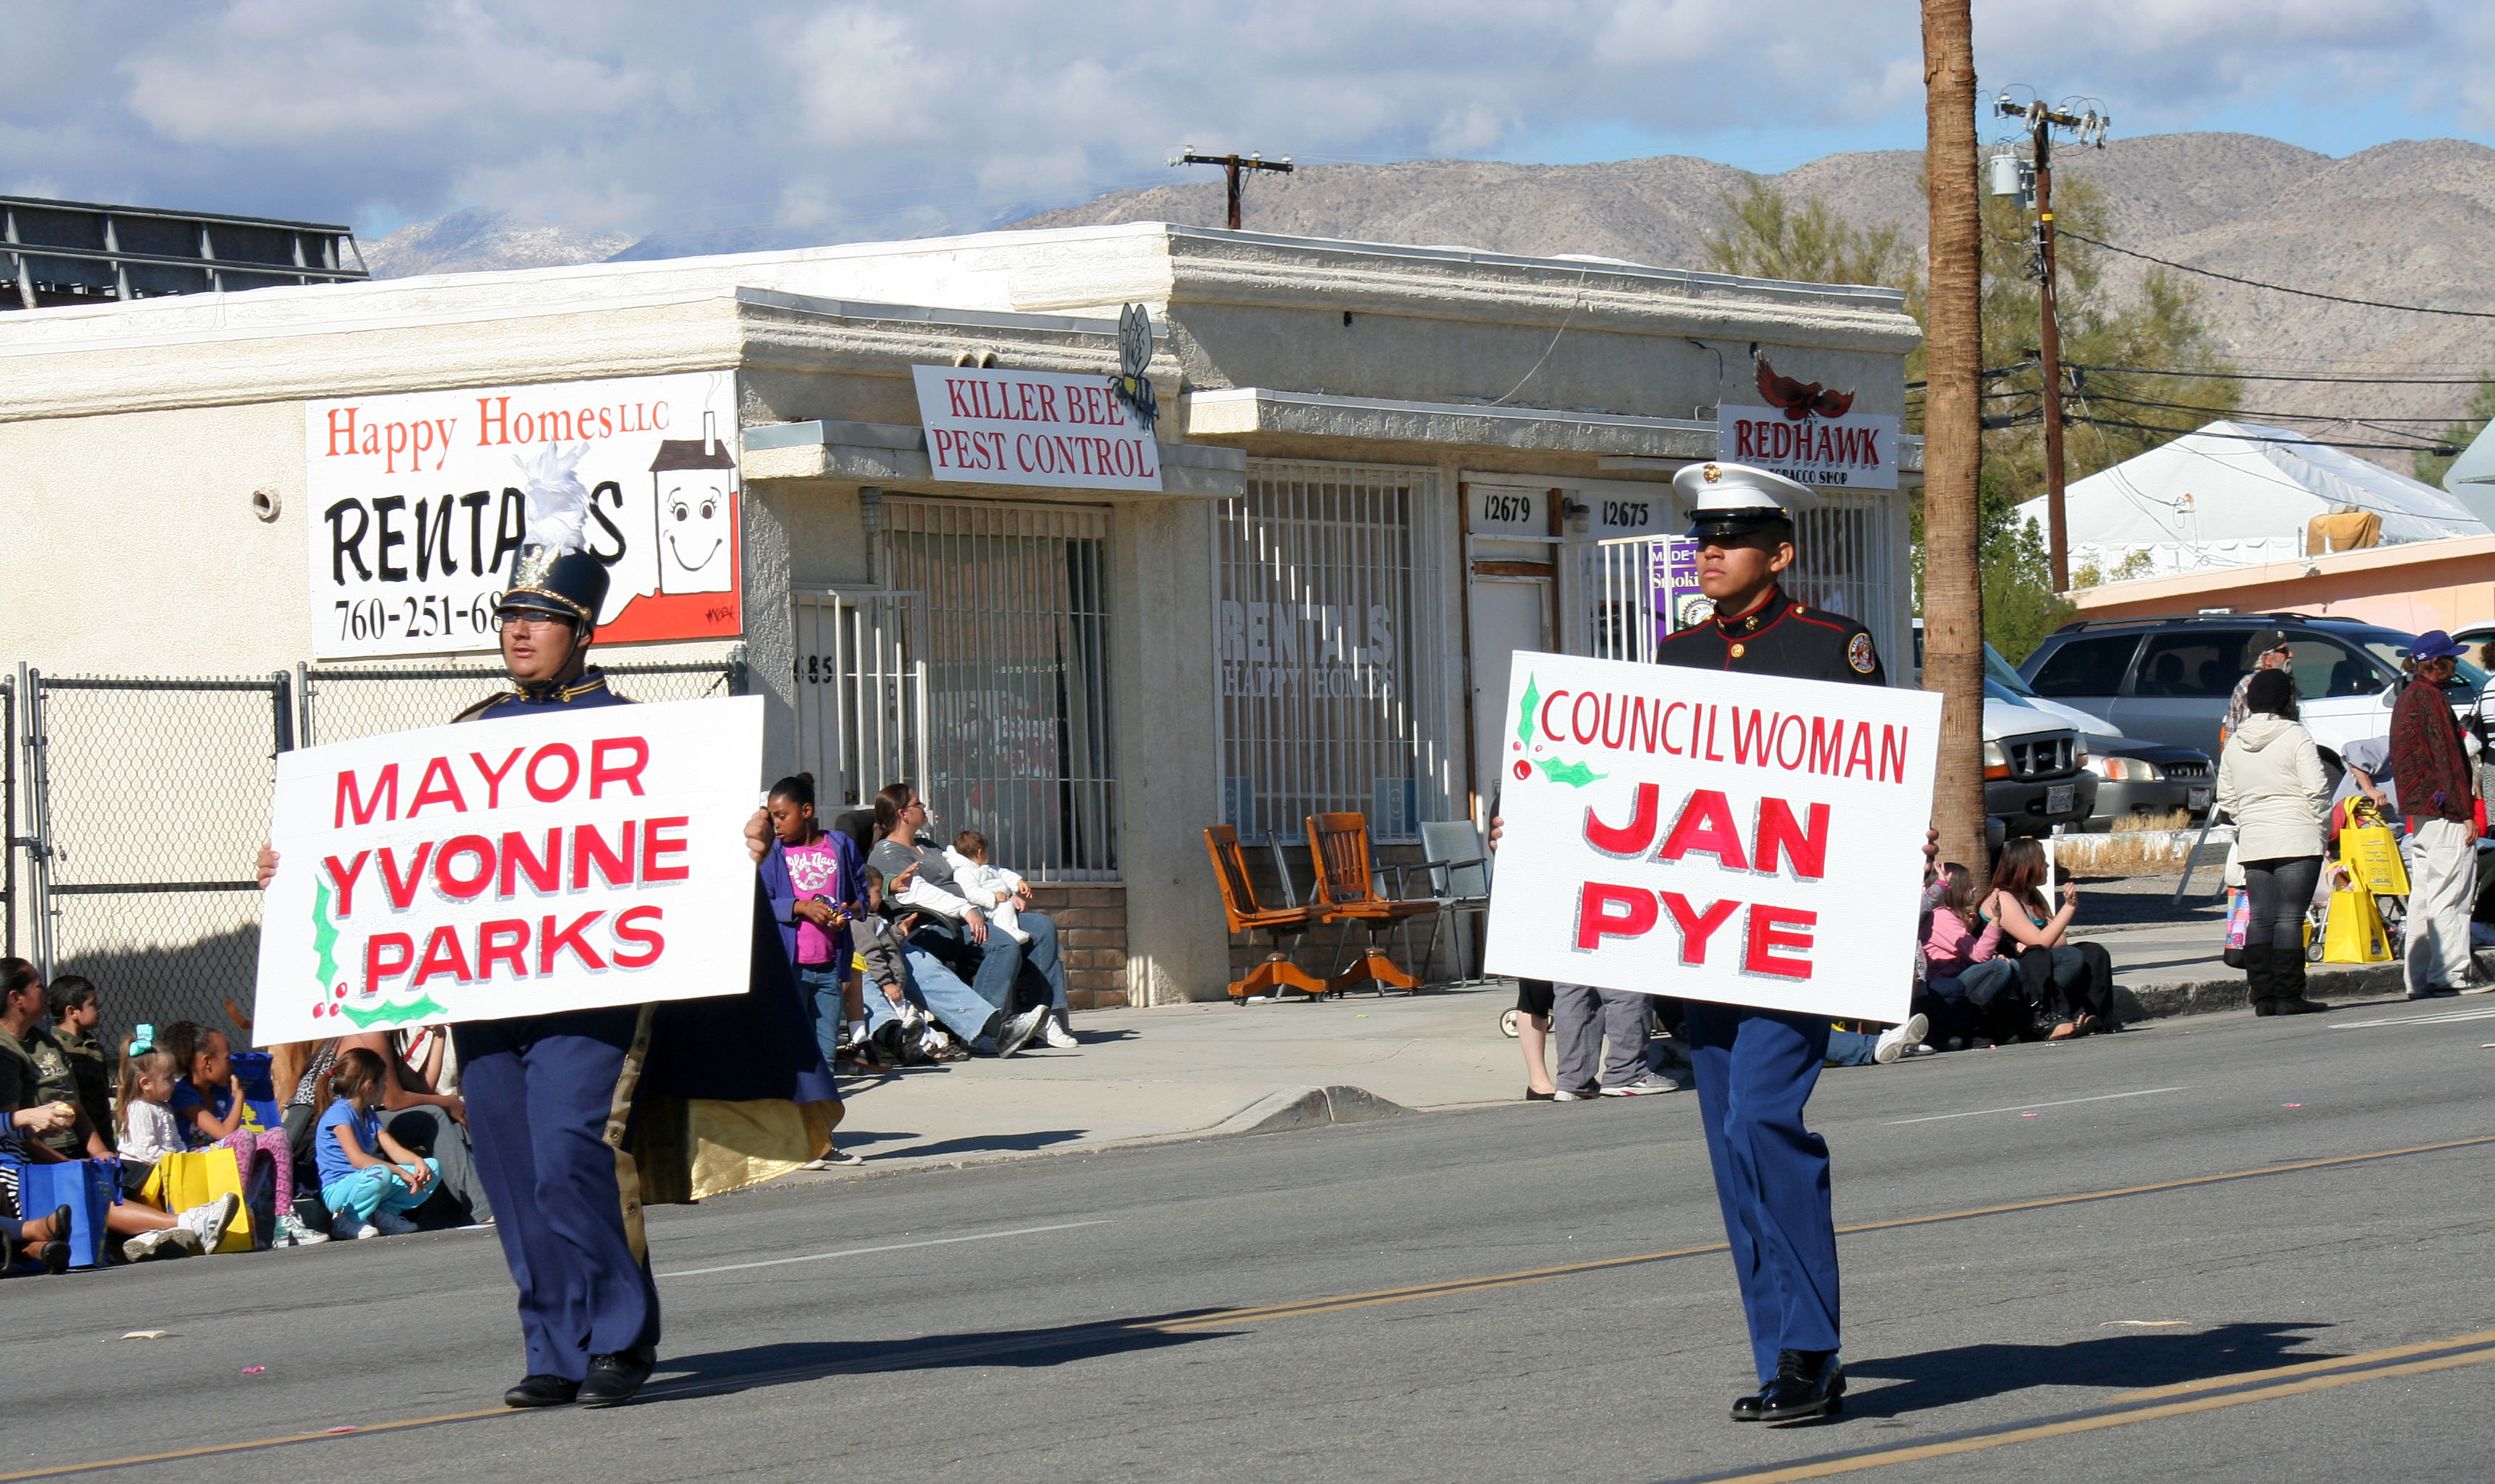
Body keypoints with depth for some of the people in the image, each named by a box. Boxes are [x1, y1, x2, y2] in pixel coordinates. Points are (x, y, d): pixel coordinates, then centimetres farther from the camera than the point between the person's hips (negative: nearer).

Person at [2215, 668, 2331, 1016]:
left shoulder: (2234, 743, 11)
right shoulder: (2296, 737, -7)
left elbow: (2226, 799, 15)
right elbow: (2317, 791, -11)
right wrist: (2324, 825, 2)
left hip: (2252, 843, 5)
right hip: (2297, 839, -5)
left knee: (2259, 918, 7)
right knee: (2290, 918, -6)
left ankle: (2263, 996, 6)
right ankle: (2288, 997, -8)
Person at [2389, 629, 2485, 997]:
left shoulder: (2405, 698, 17)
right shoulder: (2432, 698, -12)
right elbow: (2447, 758, -16)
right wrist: (2466, 812, -16)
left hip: (2417, 812, 10)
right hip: (2443, 812, -10)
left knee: (2422, 898, 10)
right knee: (2450, 897, -9)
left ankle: (2419, 979, 10)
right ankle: (2451, 973, -11)